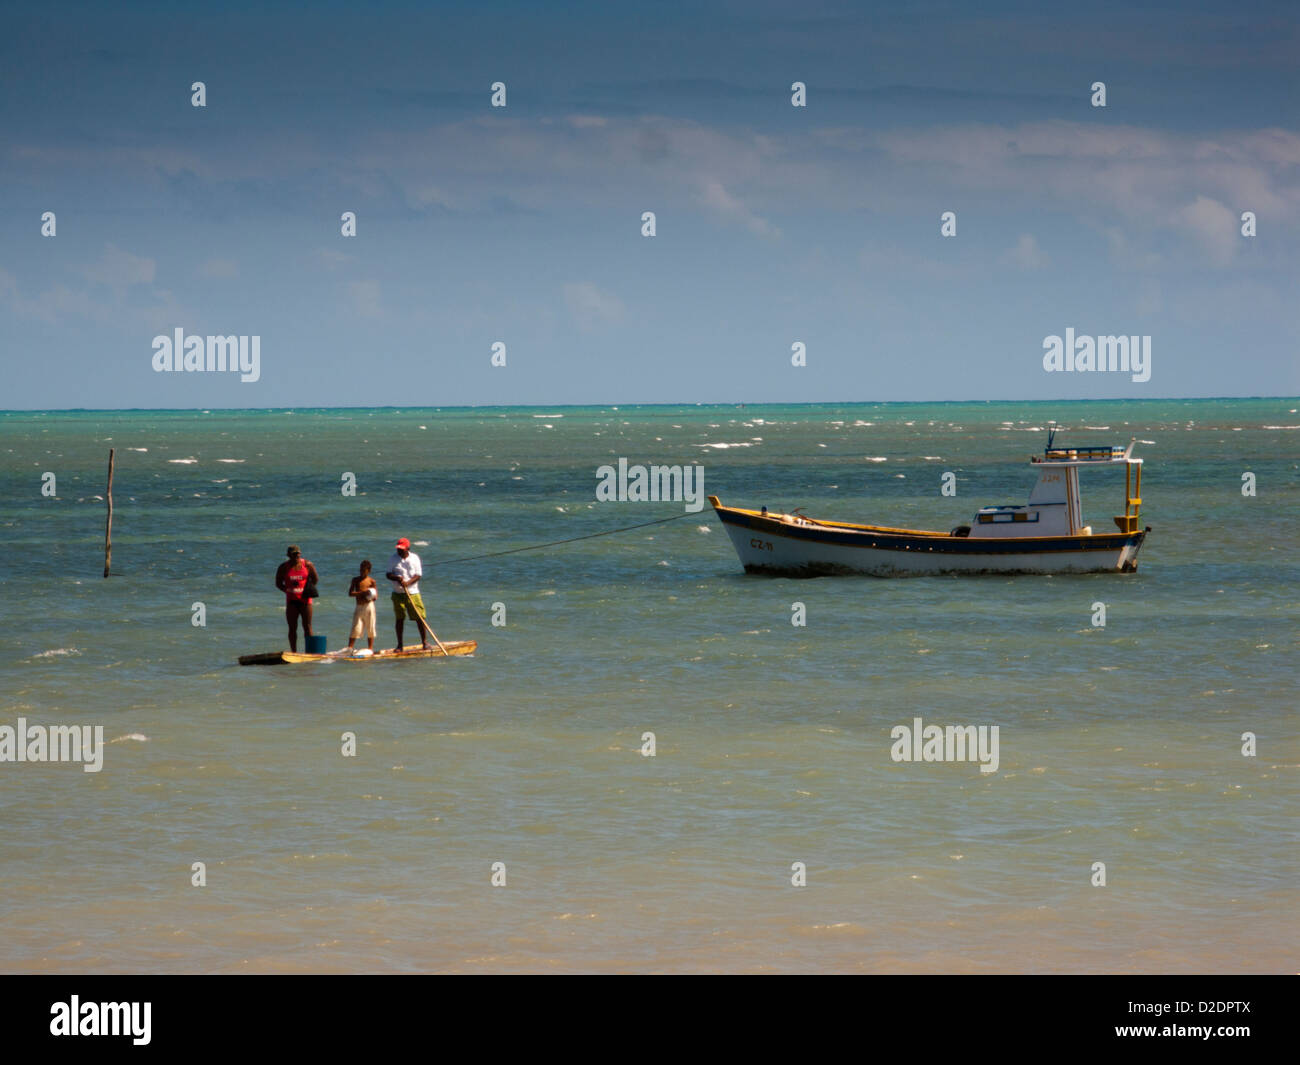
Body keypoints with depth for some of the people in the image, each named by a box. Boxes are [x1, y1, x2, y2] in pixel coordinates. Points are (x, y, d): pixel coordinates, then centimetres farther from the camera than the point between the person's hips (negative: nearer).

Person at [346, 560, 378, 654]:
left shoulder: (371, 581, 3)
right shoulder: (356, 580, 6)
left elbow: (376, 596, 0)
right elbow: (350, 593, -3)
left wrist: (371, 596, -22)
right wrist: (361, 592, -16)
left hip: (369, 606, -1)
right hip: (359, 607, 1)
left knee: (370, 629, 3)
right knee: (355, 628, -4)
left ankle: (370, 649, 10)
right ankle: (349, 648, -1)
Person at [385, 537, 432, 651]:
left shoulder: (414, 558, 0)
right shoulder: (393, 559, 2)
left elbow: (418, 575, -5)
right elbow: (388, 574, 2)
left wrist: (408, 582, -22)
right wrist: (397, 578, -19)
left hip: (413, 593, -1)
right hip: (398, 593, 1)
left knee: (419, 618, -3)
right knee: (400, 619, 1)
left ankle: (425, 643, 4)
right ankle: (399, 645, 8)